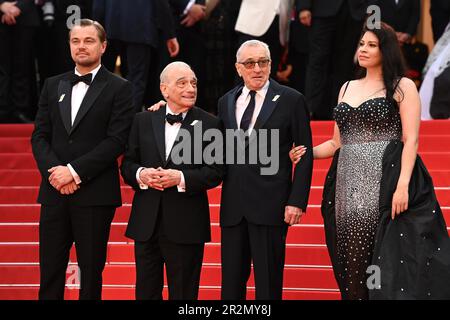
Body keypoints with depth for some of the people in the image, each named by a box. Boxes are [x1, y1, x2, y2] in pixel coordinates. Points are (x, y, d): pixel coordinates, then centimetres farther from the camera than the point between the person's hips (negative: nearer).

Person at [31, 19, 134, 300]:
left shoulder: (119, 88, 0)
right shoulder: (53, 85, 14)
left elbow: (117, 140, -9)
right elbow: (40, 135, 9)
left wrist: (75, 170, -15)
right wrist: (54, 170, -9)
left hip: (95, 193, -4)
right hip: (54, 192, 4)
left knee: (91, 270, 3)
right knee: (50, 270, 4)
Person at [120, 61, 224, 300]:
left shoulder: (209, 124, 0)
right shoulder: (143, 121, 9)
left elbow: (215, 172, -6)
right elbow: (127, 164, 10)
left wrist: (181, 178, -20)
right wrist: (141, 174, -13)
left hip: (186, 225, -3)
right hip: (146, 224, 3)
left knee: (183, 293, 6)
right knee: (146, 292, 10)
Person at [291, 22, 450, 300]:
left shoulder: (402, 87, 2)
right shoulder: (348, 88, 20)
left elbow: (411, 140, -6)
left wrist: (403, 186, -19)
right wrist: (308, 153, 2)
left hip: (385, 183, -6)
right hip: (349, 187, 6)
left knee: (391, 262, -11)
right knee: (353, 263, 4)